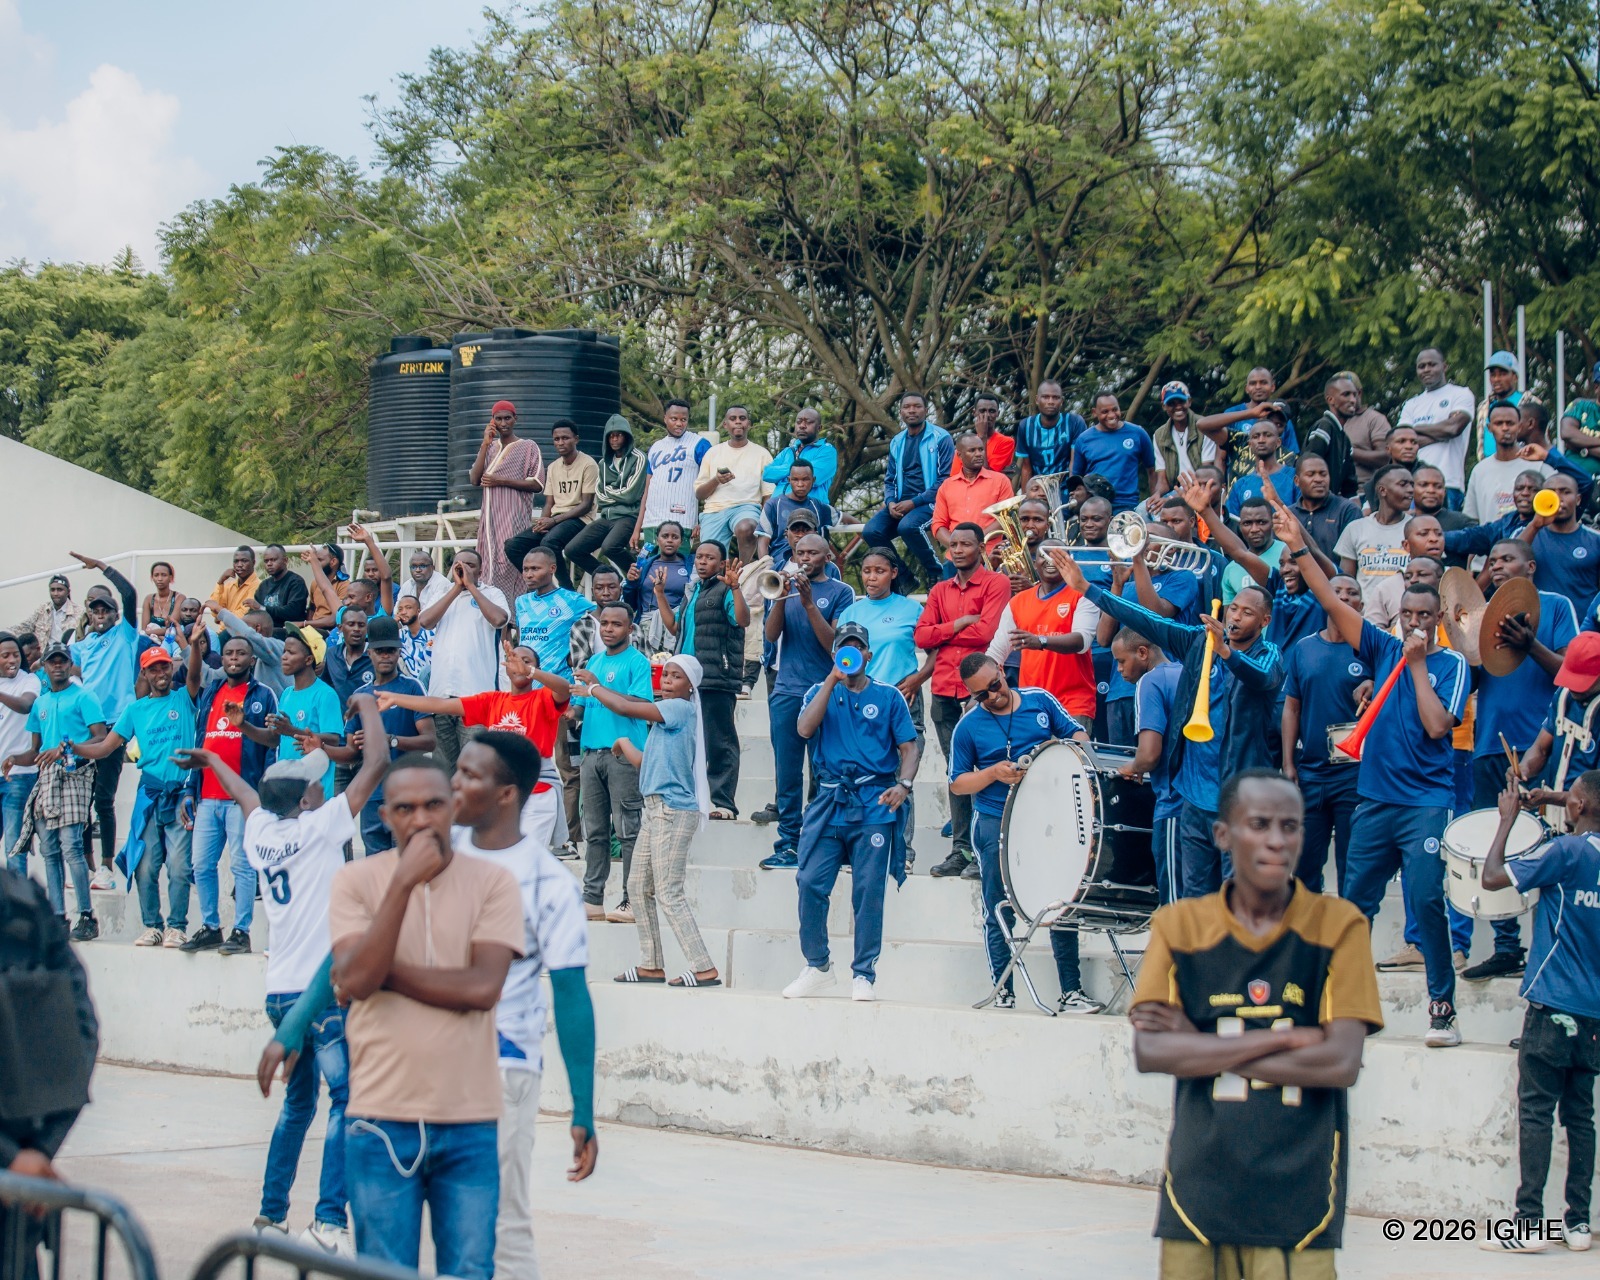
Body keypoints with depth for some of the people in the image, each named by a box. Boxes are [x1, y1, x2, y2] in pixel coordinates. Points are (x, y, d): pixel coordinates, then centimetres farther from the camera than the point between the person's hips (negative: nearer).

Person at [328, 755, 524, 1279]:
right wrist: (404, 882, -16)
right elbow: (355, 980, -13)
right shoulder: (356, 880, 1)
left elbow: (484, 986, -12)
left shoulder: (493, 882, 0)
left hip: (469, 1124, 0)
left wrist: (385, 972, -9)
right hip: (381, 1121, 0)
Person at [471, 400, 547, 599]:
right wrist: (485, 445, 0)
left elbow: (538, 484, -5)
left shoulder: (528, 447, 2)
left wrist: (502, 481, -11)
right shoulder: (489, 447, 17)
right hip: (490, 516, 6)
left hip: (515, 519, -6)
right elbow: (474, 479, 5)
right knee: (490, 567, 1)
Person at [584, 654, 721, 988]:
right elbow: (645, 763, 21)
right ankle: (651, 964, 17)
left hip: (674, 810, -10)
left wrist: (592, 688, -2)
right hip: (656, 809, 10)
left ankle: (704, 969, -12)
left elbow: (625, 707, -15)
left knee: (669, 893, -12)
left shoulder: (682, 709, -11)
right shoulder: (666, 714, 18)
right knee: (638, 887, 12)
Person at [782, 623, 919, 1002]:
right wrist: (833, 679, -9)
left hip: (874, 804, -1)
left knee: (869, 892, -4)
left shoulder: (888, 696, 11)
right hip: (829, 801, 1)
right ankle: (817, 966, 8)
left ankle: (863, 975, 2)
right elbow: (805, 729, -6)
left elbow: (908, 747, 8)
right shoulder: (821, 692, 14)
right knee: (811, 884, -6)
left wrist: (904, 784, -11)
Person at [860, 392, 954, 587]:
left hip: (930, 503, -6)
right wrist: (890, 502, -2)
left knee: (907, 526, -36)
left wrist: (914, 503, -16)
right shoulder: (897, 442, 17)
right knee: (871, 532, -19)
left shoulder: (941, 438, -2)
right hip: (900, 504, 6)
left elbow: (946, 479, -9)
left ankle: (938, 576, -17)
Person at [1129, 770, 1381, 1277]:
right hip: (1199, 1192, 1)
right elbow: (1148, 1052, -9)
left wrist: (1200, 1047, -9)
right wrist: (1285, 1039, -13)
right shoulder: (1178, 925, 3)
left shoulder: (1338, 925, 0)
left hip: (1298, 1197, -1)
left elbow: (1341, 1062, -10)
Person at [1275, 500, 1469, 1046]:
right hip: (1375, 798, 4)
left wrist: (1418, 664, -10)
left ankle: (1443, 1006, -5)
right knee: (1355, 901, 9)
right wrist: (1299, 549, -2)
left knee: (1426, 900, -12)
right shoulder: (1384, 650, 10)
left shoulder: (1452, 665, 0)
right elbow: (1331, 602, 5)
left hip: (1426, 801, -4)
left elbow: (1437, 725, -13)